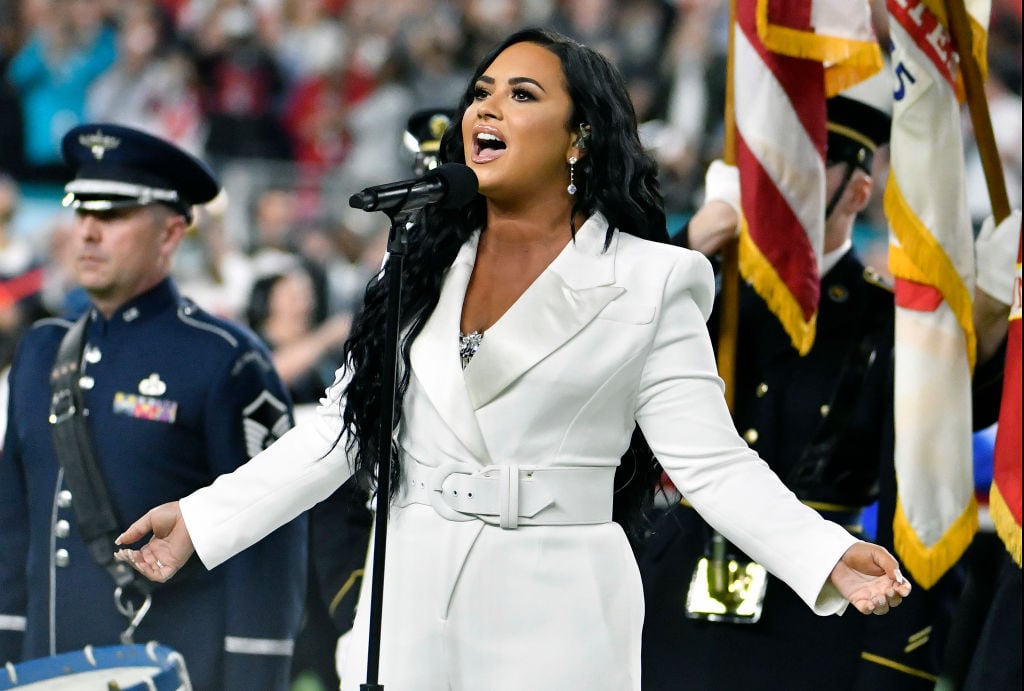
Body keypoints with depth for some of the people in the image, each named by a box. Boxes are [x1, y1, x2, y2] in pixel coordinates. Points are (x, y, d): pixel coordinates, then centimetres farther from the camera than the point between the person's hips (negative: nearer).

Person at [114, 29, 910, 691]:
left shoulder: (648, 282, -1)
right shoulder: (425, 267, 11)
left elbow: (709, 458, -6)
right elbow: (341, 429, 14)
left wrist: (828, 555, -20)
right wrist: (200, 519, 10)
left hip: (555, 616, -4)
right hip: (412, 604, 4)